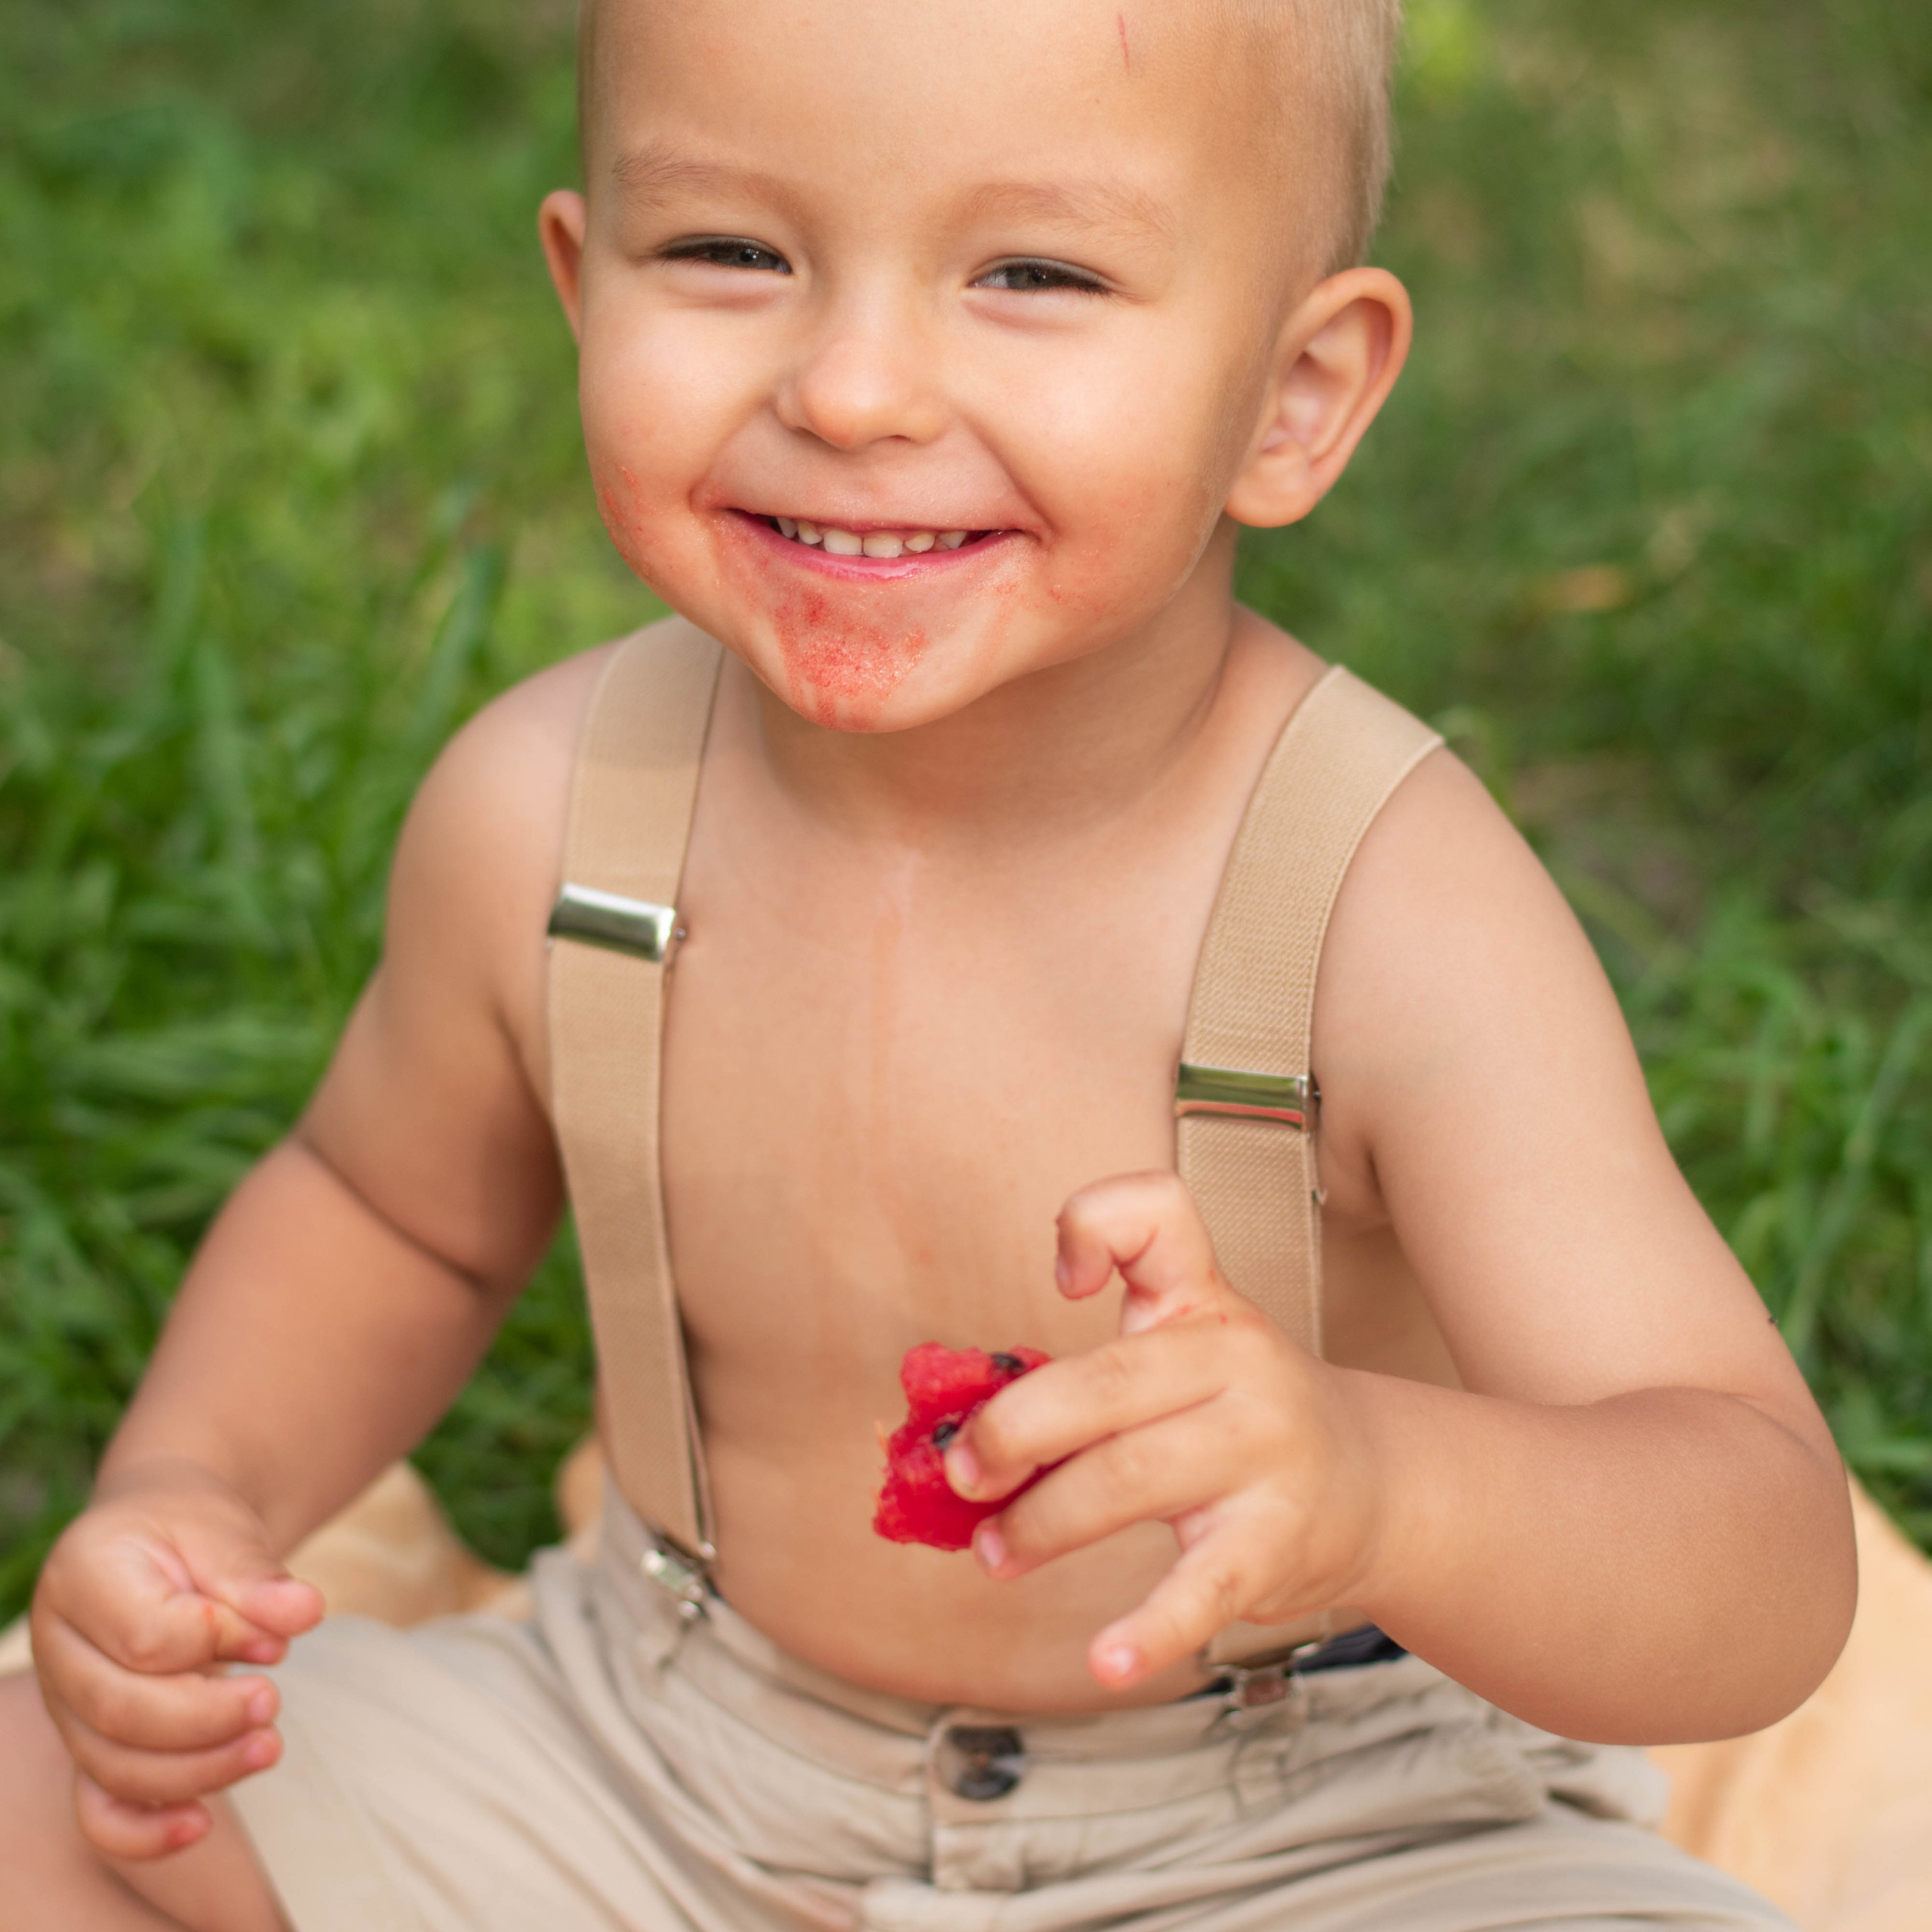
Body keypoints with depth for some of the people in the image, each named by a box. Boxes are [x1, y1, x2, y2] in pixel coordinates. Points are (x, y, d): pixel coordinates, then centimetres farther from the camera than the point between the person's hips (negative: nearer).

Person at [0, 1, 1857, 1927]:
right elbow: (387, 1213, 9)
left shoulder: (1391, 912, -27)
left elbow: (1771, 1581, -31)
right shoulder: (539, 818, -14)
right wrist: (188, 1493, -10)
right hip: (666, 1777, 3)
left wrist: (1370, 1490, -52)